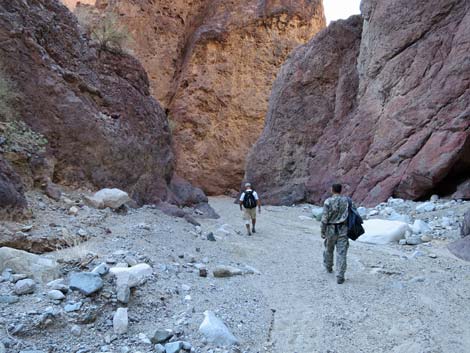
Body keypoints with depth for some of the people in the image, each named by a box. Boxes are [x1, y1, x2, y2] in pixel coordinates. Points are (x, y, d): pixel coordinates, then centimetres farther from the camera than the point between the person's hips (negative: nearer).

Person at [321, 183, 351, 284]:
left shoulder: (328, 201, -11)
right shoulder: (346, 200, -2)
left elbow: (324, 218, -12)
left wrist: (322, 231, -3)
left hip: (331, 229, -1)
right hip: (342, 229, 1)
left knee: (329, 249, 21)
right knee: (341, 253, 0)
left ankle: (328, 267, 43)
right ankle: (340, 276, -5)